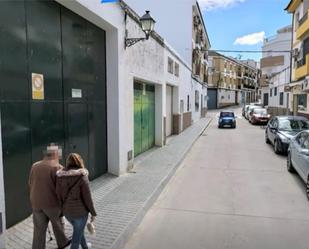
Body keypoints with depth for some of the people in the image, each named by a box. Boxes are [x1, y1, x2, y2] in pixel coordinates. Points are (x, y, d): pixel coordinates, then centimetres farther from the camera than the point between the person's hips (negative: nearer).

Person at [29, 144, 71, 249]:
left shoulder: (35, 166, 2)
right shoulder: (57, 167, -16)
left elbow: (30, 184, 10)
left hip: (36, 203, 4)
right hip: (52, 202, -4)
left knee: (39, 229, 12)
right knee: (57, 224, 19)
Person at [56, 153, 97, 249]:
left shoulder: (60, 176, -5)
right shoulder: (82, 176, -20)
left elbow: (59, 195, 0)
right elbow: (87, 197, -17)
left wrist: (63, 208, 16)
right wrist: (93, 213, -5)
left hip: (67, 211, 6)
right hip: (80, 211, -6)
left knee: (78, 229, 30)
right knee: (77, 234, 14)